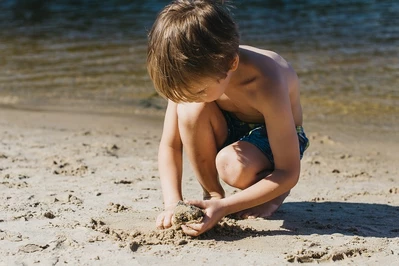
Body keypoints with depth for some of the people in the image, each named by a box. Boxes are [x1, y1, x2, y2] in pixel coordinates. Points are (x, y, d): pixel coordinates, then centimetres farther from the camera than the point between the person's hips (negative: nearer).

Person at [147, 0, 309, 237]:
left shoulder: (266, 84, -37)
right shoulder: (191, 74, -23)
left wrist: (224, 207, -39)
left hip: (276, 137, -4)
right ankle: (212, 193, -9)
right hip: (232, 129, 4)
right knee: (190, 110, -28)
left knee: (232, 165, -37)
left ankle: (274, 193, -3)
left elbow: (289, 173, -32)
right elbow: (170, 146, -12)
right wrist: (173, 203, -28)